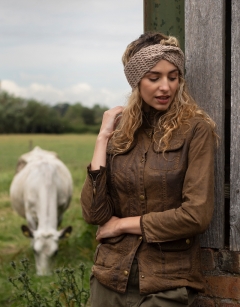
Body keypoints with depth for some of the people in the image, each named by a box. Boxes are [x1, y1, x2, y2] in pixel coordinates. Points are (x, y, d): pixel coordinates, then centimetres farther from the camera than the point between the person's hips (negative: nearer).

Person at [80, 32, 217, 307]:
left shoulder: (196, 129, -9)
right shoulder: (120, 132, 1)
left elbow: (197, 214, -16)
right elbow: (94, 213, -7)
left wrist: (124, 224, -8)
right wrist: (103, 139, -9)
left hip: (167, 284, -3)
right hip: (111, 276, 4)